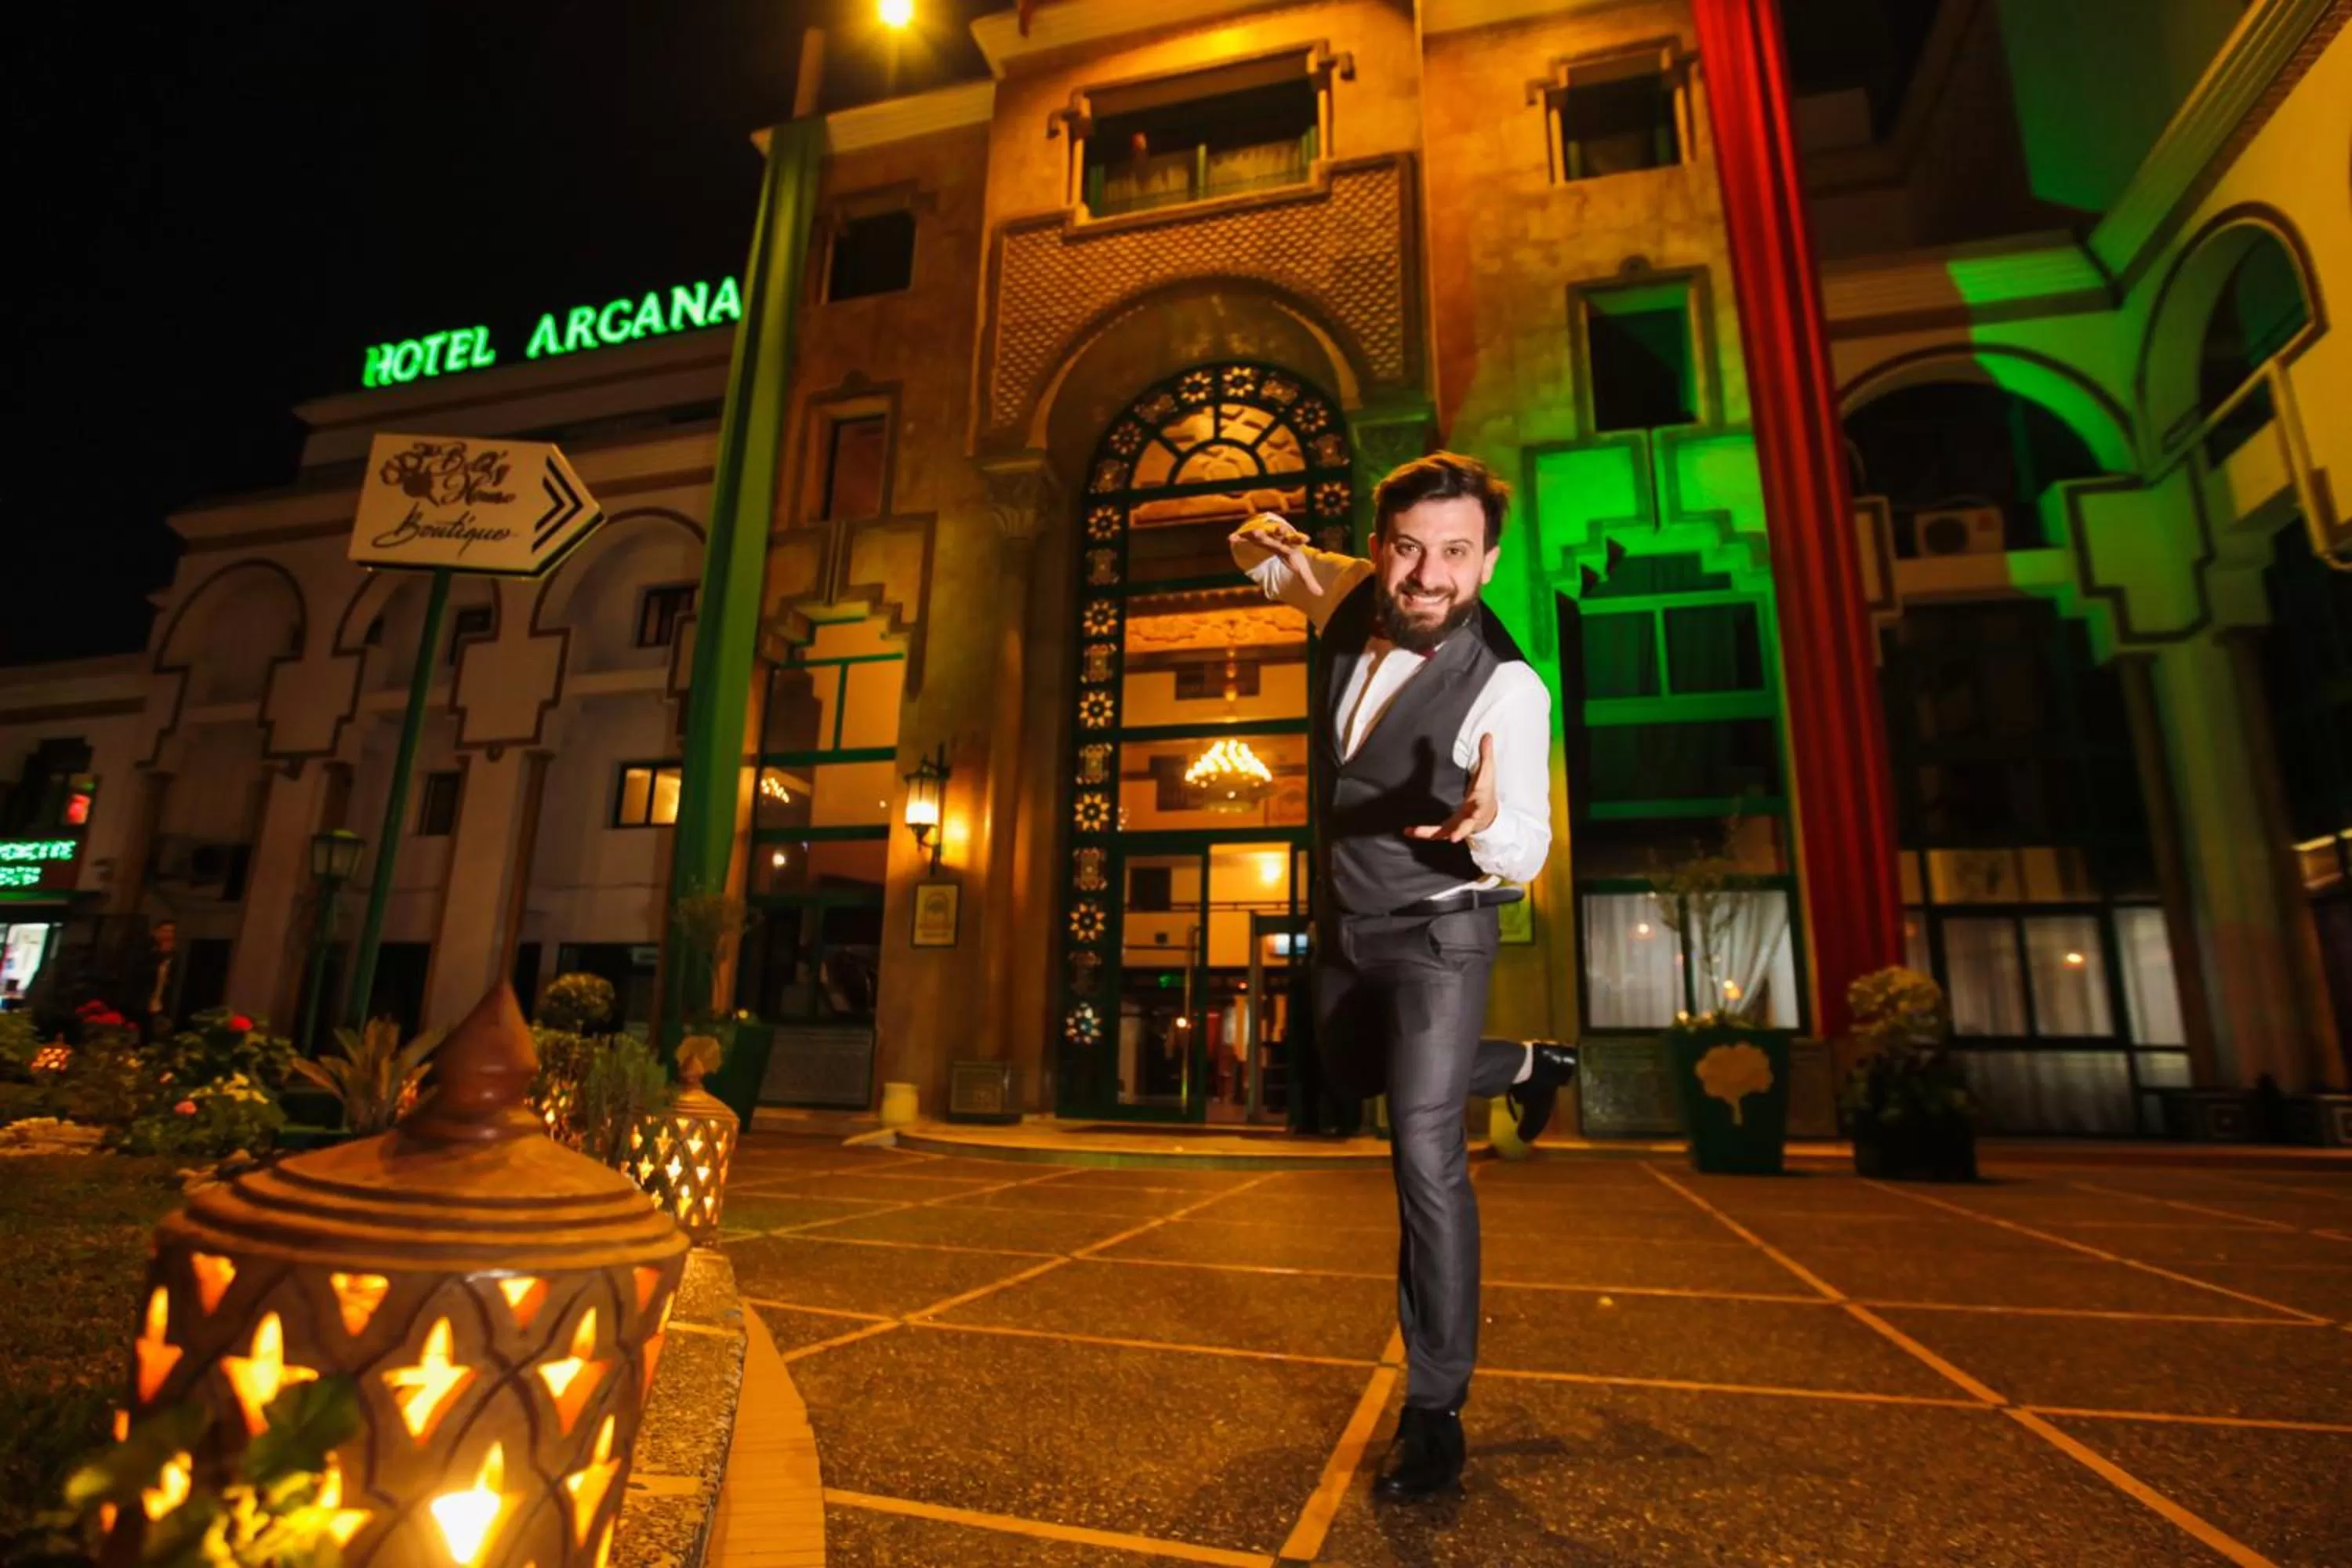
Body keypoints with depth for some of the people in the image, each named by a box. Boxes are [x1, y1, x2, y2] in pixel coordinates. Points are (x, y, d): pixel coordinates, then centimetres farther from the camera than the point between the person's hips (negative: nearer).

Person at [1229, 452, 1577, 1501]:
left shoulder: (1507, 688, -26)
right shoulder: (1350, 598, -11)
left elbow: (1526, 854, -21)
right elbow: (1263, 558, 9)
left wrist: (1489, 823, -46)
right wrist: (1265, 541, -17)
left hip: (1437, 934, -6)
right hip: (1343, 918, 7)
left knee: (1424, 1152, -12)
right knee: (1356, 1074, 27)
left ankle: (1436, 1413, 5)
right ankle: (1524, 1067, 50)